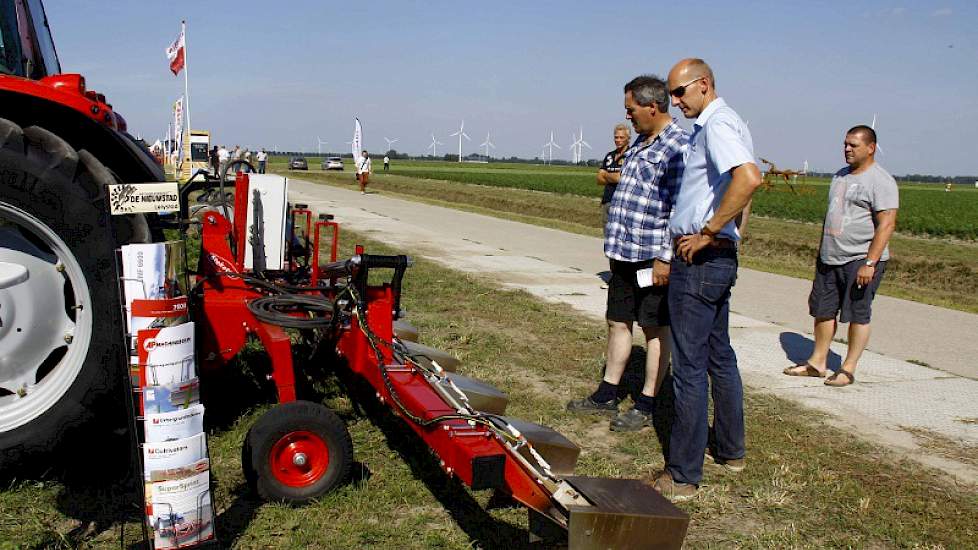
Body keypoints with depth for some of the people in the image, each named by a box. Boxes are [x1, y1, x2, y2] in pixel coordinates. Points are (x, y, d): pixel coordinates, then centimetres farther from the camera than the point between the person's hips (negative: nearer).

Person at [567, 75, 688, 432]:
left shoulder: (677, 147, -15)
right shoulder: (641, 142, 15)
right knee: (618, 323, 16)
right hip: (624, 253, 9)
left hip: (652, 258, -9)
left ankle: (646, 406, 12)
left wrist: (665, 259, -21)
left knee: (655, 330, 3)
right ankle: (607, 396, 28)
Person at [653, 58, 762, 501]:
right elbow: (744, 182, 26)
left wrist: (707, 233, -25)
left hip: (700, 260, -11)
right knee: (720, 357, 19)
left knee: (690, 366, -6)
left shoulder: (717, 124, -15)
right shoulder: (725, 123, 17)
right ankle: (730, 451, 32)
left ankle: (683, 476, 1)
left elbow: (749, 178, -33)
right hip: (719, 258, 11)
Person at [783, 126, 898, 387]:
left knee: (858, 315, 0)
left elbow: (887, 224, -17)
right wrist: (822, 251, 21)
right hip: (830, 259, 8)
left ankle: (848, 369, 8)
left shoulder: (881, 181, -10)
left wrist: (870, 263, -22)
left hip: (861, 260, -8)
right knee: (823, 310, 10)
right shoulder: (840, 176, 16)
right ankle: (817, 362, 20)